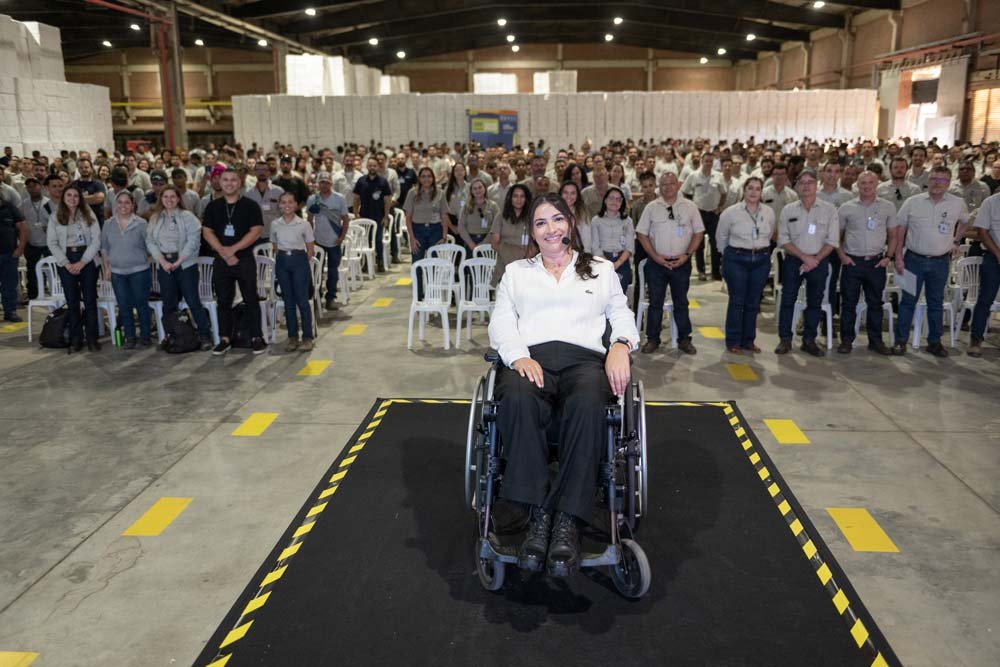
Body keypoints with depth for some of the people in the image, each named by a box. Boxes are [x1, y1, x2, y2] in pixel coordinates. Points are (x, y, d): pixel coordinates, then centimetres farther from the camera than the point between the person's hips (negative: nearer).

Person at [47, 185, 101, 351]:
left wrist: (82, 262, -10)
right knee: (72, 301, 3)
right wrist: (67, 263, -9)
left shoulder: (89, 215, 2)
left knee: (90, 300, -1)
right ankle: (76, 339, 9)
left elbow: (96, 240, -3)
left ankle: (92, 338, 6)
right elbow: (52, 243, 2)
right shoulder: (55, 217, 6)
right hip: (66, 261, 1)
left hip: (87, 260, -1)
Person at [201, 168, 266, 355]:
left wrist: (233, 249, -15)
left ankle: (256, 338, 6)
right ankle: (224, 340, 14)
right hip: (221, 260, 3)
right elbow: (207, 232, 4)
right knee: (223, 301, 7)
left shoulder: (250, 206, -1)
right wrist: (223, 252, -10)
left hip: (245, 259, -3)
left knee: (251, 299, -1)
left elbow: (255, 232, -9)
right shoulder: (213, 207, 9)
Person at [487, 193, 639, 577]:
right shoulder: (516, 272, 26)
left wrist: (621, 344, -6)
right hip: (530, 357, 1)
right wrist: (518, 356, -8)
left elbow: (622, 315, 19)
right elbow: (501, 322, 14)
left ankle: (568, 520, -37)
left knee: (587, 406, -39)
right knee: (518, 401, -39)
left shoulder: (601, 270, 27)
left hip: (584, 357, 0)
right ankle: (538, 513, -35)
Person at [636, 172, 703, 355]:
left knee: (681, 302, 8)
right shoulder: (651, 208, 2)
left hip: (681, 262, 0)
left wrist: (687, 255, -7)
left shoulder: (690, 207, 3)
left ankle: (684, 339, 17)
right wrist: (655, 257, -7)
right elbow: (642, 233, 2)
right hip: (656, 262, 0)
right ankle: (652, 339, 12)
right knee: (655, 302, 4)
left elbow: (698, 232, 4)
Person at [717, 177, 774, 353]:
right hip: (736, 260, -3)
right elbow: (721, 236, 8)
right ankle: (733, 341, 7)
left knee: (753, 302, 7)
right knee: (737, 301, -1)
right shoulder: (731, 212, -5)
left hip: (761, 260, 3)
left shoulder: (769, 212, 3)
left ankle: (748, 340, 17)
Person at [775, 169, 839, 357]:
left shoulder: (829, 210, 0)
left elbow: (832, 241, -2)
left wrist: (815, 260, -13)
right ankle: (785, 340, 9)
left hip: (819, 262, 0)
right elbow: (783, 241, -3)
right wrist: (804, 257, -12)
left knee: (815, 302, 7)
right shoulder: (788, 210, 1)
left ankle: (809, 340, 17)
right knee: (787, 300, 1)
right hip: (793, 261, 0)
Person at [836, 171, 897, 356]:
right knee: (848, 302, 2)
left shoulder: (888, 207, 5)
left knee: (875, 303, 8)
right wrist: (842, 255, -4)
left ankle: (876, 340, 18)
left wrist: (888, 256, 0)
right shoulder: (846, 208, 2)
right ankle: (846, 340, 11)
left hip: (876, 262, 1)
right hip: (852, 262, -1)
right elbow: (837, 235, 7)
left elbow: (893, 235, 10)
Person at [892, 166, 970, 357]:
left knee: (936, 303, 11)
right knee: (908, 301, 3)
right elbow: (900, 230, 0)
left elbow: (964, 222, 22)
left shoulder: (958, 203, 0)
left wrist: (956, 241, 13)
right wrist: (898, 257, -4)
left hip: (940, 262, 2)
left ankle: (934, 341, 20)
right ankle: (901, 341, 10)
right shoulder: (912, 202, -4)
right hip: (914, 260, -2)